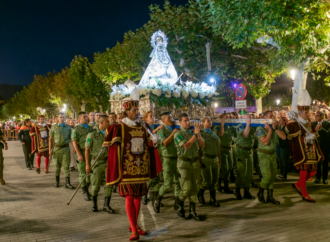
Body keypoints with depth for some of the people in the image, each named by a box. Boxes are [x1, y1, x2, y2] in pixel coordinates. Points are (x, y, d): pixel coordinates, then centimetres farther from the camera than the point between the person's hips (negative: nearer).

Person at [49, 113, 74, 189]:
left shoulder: (68, 127, 8)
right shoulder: (54, 127, 6)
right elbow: (50, 139, 5)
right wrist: (50, 149, -2)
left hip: (65, 148, 0)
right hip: (56, 148, 0)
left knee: (66, 166, -4)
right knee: (57, 166, 9)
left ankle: (67, 183, -5)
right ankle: (57, 181, 23)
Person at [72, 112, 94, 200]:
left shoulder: (91, 128, 14)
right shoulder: (76, 129, -3)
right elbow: (74, 142, -10)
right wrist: (79, 154, -16)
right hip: (82, 153, -5)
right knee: (82, 173, 0)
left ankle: (86, 189, 27)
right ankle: (85, 193, 8)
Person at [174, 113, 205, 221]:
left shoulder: (193, 132, 9)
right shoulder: (178, 134, -8)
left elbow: (202, 145, 5)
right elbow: (186, 146, -21)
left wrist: (199, 134, -8)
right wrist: (195, 134, -18)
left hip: (195, 162, 5)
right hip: (184, 163, -5)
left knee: (194, 188, 6)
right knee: (186, 188, -7)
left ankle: (192, 211, 14)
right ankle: (180, 206, 20)